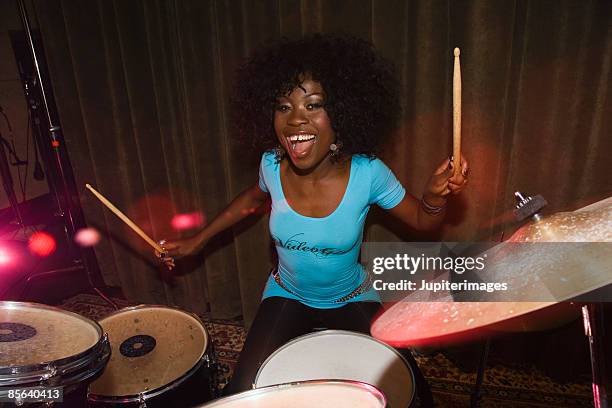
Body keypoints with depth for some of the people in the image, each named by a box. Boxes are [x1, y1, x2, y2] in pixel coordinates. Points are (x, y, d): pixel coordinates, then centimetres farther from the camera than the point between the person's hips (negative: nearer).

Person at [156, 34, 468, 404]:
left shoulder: (367, 173, -26)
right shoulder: (272, 164, -19)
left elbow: (422, 221, -11)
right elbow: (253, 199, 4)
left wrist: (435, 197, -34)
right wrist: (197, 241, 5)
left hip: (352, 301, -1)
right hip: (287, 296, 2)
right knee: (241, 396, -8)